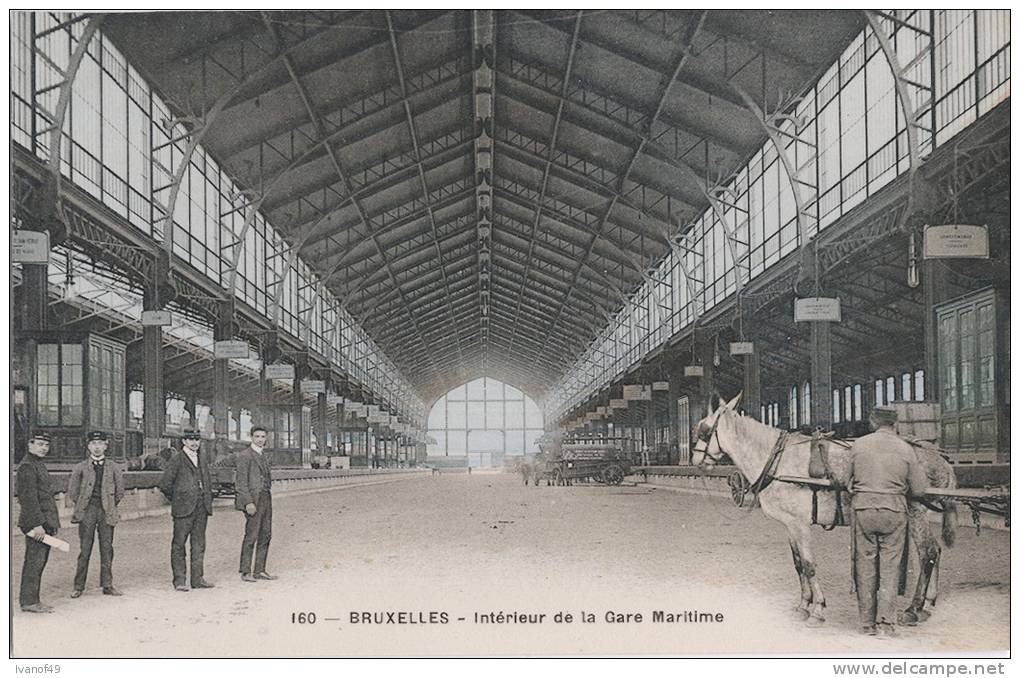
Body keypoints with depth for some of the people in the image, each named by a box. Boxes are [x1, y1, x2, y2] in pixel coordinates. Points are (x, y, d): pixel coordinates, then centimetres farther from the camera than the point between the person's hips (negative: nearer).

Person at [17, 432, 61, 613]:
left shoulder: (38, 465, 20)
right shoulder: (27, 466, -12)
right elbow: (29, 498, -19)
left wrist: (51, 523, 22)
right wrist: (38, 524, -23)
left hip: (44, 521, 10)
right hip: (36, 522, -10)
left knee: (39, 562, 12)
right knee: (34, 561, -8)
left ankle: (31, 600, 16)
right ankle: (29, 601, -5)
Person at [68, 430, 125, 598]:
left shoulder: (114, 468, 8)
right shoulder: (80, 467, 5)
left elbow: (119, 492, 15)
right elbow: (72, 492, 11)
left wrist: (110, 505, 11)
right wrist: (80, 507, 7)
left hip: (106, 511, 1)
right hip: (87, 511, -1)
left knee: (107, 549, 2)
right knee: (85, 549, -1)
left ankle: (107, 585, 9)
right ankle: (79, 586, 5)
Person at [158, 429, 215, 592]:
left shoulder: (202, 458, 15)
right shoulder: (177, 459, -5)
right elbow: (164, 483, -7)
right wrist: (176, 499, 0)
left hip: (201, 508, 6)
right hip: (183, 510, -6)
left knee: (199, 544, 8)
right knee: (179, 545, 0)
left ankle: (198, 578, 14)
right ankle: (179, 580, 4)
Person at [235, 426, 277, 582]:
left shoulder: (265, 455, 17)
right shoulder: (245, 455, -8)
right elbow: (241, 481, -12)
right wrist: (248, 502, -18)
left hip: (266, 497, 8)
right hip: (253, 498, -8)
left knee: (265, 535, 8)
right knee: (251, 536, -8)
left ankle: (260, 570, 13)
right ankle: (245, 572, -3)